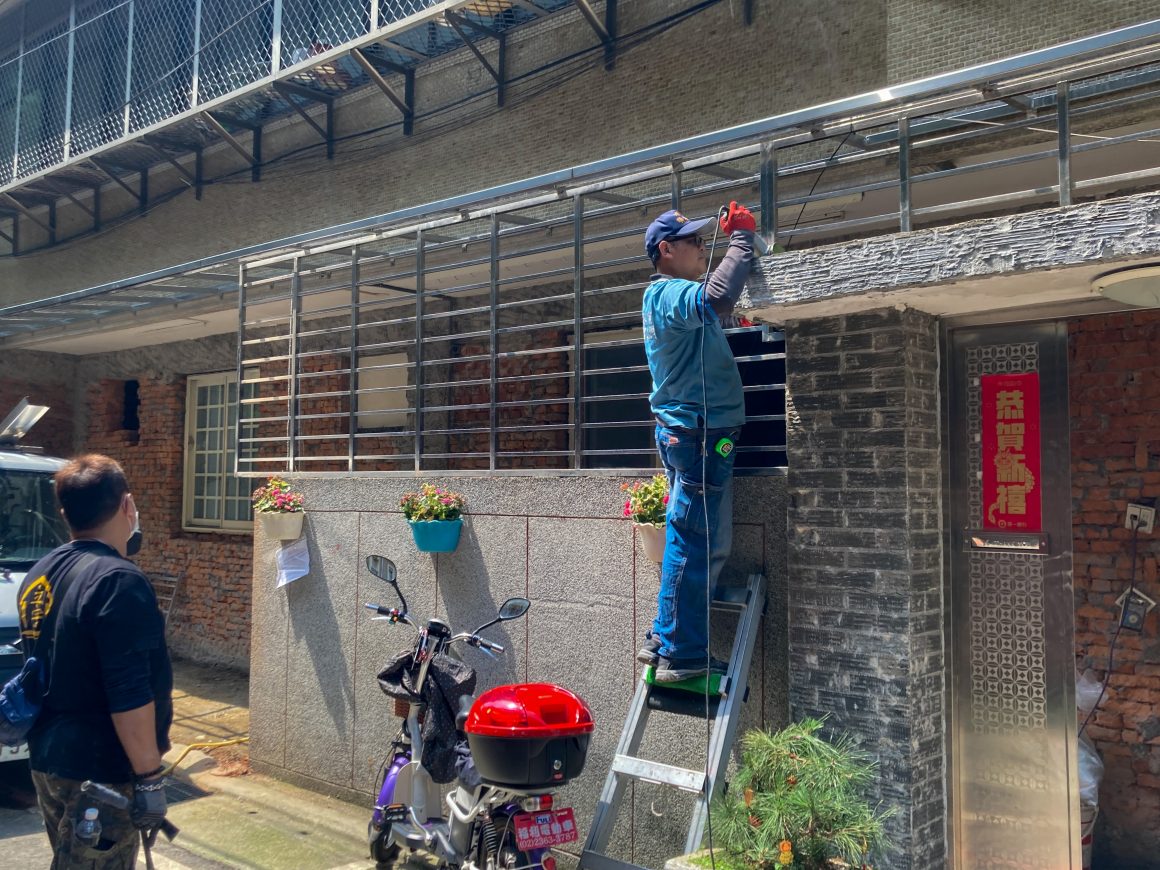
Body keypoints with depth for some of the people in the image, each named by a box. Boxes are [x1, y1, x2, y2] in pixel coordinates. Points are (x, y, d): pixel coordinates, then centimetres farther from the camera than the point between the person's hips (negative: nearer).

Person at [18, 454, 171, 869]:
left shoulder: (39, 574, 7)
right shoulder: (118, 580, -21)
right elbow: (129, 696, -24)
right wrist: (150, 778, -19)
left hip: (47, 759, 9)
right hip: (98, 771, -9)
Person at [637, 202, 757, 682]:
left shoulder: (675, 294, 20)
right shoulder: (666, 293, -12)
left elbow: (719, 306, 36)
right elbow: (717, 298, -31)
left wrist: (738, 240, 26)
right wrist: (742, 239, -18)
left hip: (701, 436, 11)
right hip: (697, 433, -11)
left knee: (710, 546, 15)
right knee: (693, 546, -7)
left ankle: (663, 639, 21)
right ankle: (679, 655, -1)